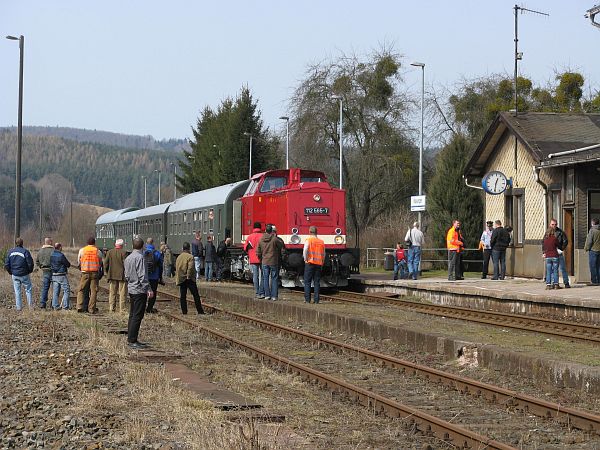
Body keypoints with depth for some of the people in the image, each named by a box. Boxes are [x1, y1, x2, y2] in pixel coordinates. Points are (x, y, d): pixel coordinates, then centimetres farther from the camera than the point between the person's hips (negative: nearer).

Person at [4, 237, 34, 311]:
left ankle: (18, 307, 11)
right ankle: (31, 306, 7)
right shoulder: (25, 251, -13)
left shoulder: (10, 252, 1)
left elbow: (6, 265, 2)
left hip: (14, 275, 3)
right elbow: (30, 263, -13)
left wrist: (11, 272, 15)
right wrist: (29, 271, 6)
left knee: (17, 291, 10)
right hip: (24, 274, -3)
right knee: (28, 290, 8)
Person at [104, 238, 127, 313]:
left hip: (112, 275, 4)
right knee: (122, 293, 2)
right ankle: (122, 309, 0)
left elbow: (105, 263, 4)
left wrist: (107, 272, 15)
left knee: (112, 293, 11)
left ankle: (112, 308, 11)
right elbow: (125, 264, -12)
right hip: (122, 275, -4)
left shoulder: (110, 252, 2)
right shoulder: (123, 253, -10)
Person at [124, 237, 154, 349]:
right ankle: (132, 340, -10)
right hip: (140, 290, -9)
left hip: (131, 289, 9)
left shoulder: (128, 258, 12)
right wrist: (148, 289, -18)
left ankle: (131, 339, 17)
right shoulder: (140, 257, -15)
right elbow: (142, 276, -19)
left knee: (132, 315, 14)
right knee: (137, 316, -8)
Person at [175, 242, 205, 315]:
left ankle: (184, 311, 4)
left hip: (181, 279, 5)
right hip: (189, 279, -5)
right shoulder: (190, 257, -10)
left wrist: (177, 278, 17)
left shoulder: (179, 257, 10)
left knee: (182, 296, 8)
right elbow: (190, 268, -19)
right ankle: (200, 311, 0)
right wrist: (189, 276, -12)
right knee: (196, 295, 0)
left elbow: (176, 268, 13)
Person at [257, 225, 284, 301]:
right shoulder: (275, 239, -10)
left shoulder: (261, 240, 1)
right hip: (274, 262, -3)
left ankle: (267, 295, 5)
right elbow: (282, 249, -1)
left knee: (265, 278, 8)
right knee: (274, 278, 3)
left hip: (264, 262, 3)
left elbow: (258, 252, 7)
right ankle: (274, 296, 0)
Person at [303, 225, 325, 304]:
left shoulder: (308, 240, -5)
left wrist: (305, 260, -8)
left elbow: (305, 250, -20)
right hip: (319, 264, 4)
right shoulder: (321, 242, 9)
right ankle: (316, 300, 2)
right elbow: (324, 254, 13)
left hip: (310, 263, -4)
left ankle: (307, 299, -3)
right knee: (317, 283, 6)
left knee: (307, 282, 2)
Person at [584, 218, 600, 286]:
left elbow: (589, 241, -12)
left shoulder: (592, 230, -11)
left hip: (593, 250, -6)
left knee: (593, 267, -1)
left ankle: (594, 281, -4)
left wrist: (586, 248, 2)